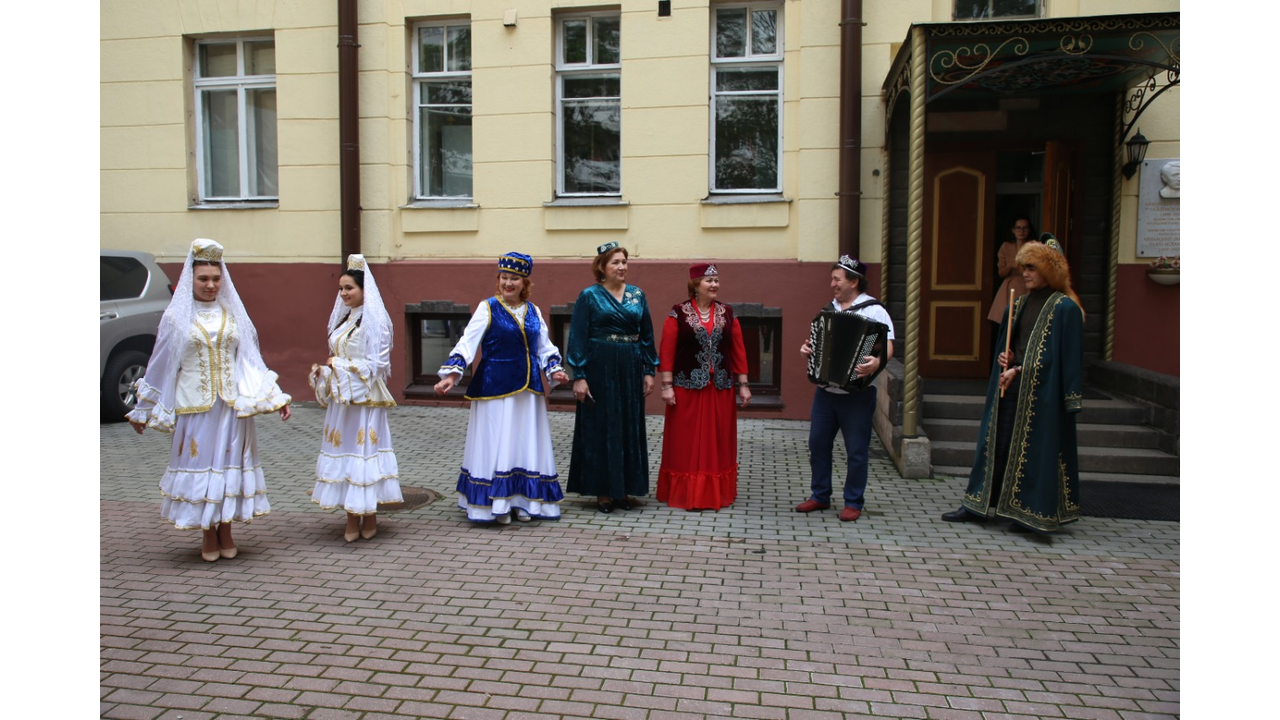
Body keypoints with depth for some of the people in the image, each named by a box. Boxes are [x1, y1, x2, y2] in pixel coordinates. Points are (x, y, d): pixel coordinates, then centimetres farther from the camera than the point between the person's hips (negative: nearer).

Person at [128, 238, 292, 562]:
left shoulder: (233, 314, 7)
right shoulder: (177, 317, 2)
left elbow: (252, 361, 9)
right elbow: (161, 366, 7)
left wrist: (276, 398, 4)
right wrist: (143, 411, 11)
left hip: (233, 405, 2)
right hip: (194, 407, -1)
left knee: (230, 464, 5)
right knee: (200, 464, 2)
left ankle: (226, 532, 19)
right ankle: (209, 536, 16)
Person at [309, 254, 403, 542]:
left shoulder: (374, 320, -10)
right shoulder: (343, 318, 13)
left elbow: (377, 364, -16)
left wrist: (339, 364, -15)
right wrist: (325, 371, 1)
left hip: (364, 398, -7)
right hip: (340, 398, 8)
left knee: (363, 450, -2)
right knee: (343, 450, 8)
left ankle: (369, 517, 11)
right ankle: (352, 518, 16)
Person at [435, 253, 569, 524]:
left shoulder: (533, 311, 9)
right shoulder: (488, 308, -5)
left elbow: (545, 347, 16)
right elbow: (467, 342, -12)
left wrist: (554, 370, 0)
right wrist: (452, 374, -23)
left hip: (528, 388, 5)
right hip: (495, 387, -5)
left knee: (527, 444, 9)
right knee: (496, 445, -1)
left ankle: (523, 501, 21)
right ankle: (498, 504, 10)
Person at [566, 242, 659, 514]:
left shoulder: (637, 295, 8)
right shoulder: (589, 296, -3)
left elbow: (647, 335, 11)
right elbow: (578, 337, -6)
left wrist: (649, 371, 6)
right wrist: (578, 376, -13)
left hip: (630, 369, 4)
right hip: (600, 368, -4)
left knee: (629, 428, 8)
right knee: (601, 427, 2)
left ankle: (623, 489, 19)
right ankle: (603, 491, 12)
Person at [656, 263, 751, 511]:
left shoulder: (727, 313, 7)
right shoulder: (678, 313, -3)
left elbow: (738, 351, 8)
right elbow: (667, 351, -6)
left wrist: (743, 384, 5)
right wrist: (667, 385, -11)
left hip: (720, 388, 4)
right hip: (687, 388, -3)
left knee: (718, 442, 10)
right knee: (686, 444, 3)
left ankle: (717, 494, 21)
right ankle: (684, 494, 13)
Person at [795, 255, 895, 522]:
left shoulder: (874, 310, -9)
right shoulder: (830, 308, 11)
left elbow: (888, 345, -18)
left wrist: (878, 361, -38)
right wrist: (807, 347, -1)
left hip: (857, 394, -6)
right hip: (826, 391, 6)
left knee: (856, 450, 3)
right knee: (818, 443, 10)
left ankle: (853, 503, 17)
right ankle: (820, 496, 24)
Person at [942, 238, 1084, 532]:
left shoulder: (1065, 307, -9)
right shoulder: (1021, 304, 13)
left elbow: (1066, 356, -12)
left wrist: (1019, 370, -15)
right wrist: (1005, 359, -2)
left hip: (1042, 391, -7)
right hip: (1009, 386, 7)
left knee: (1035, 447, 0)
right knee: (997, 441, 9)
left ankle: (1030, 512, 13)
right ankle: (976, 505, 16)